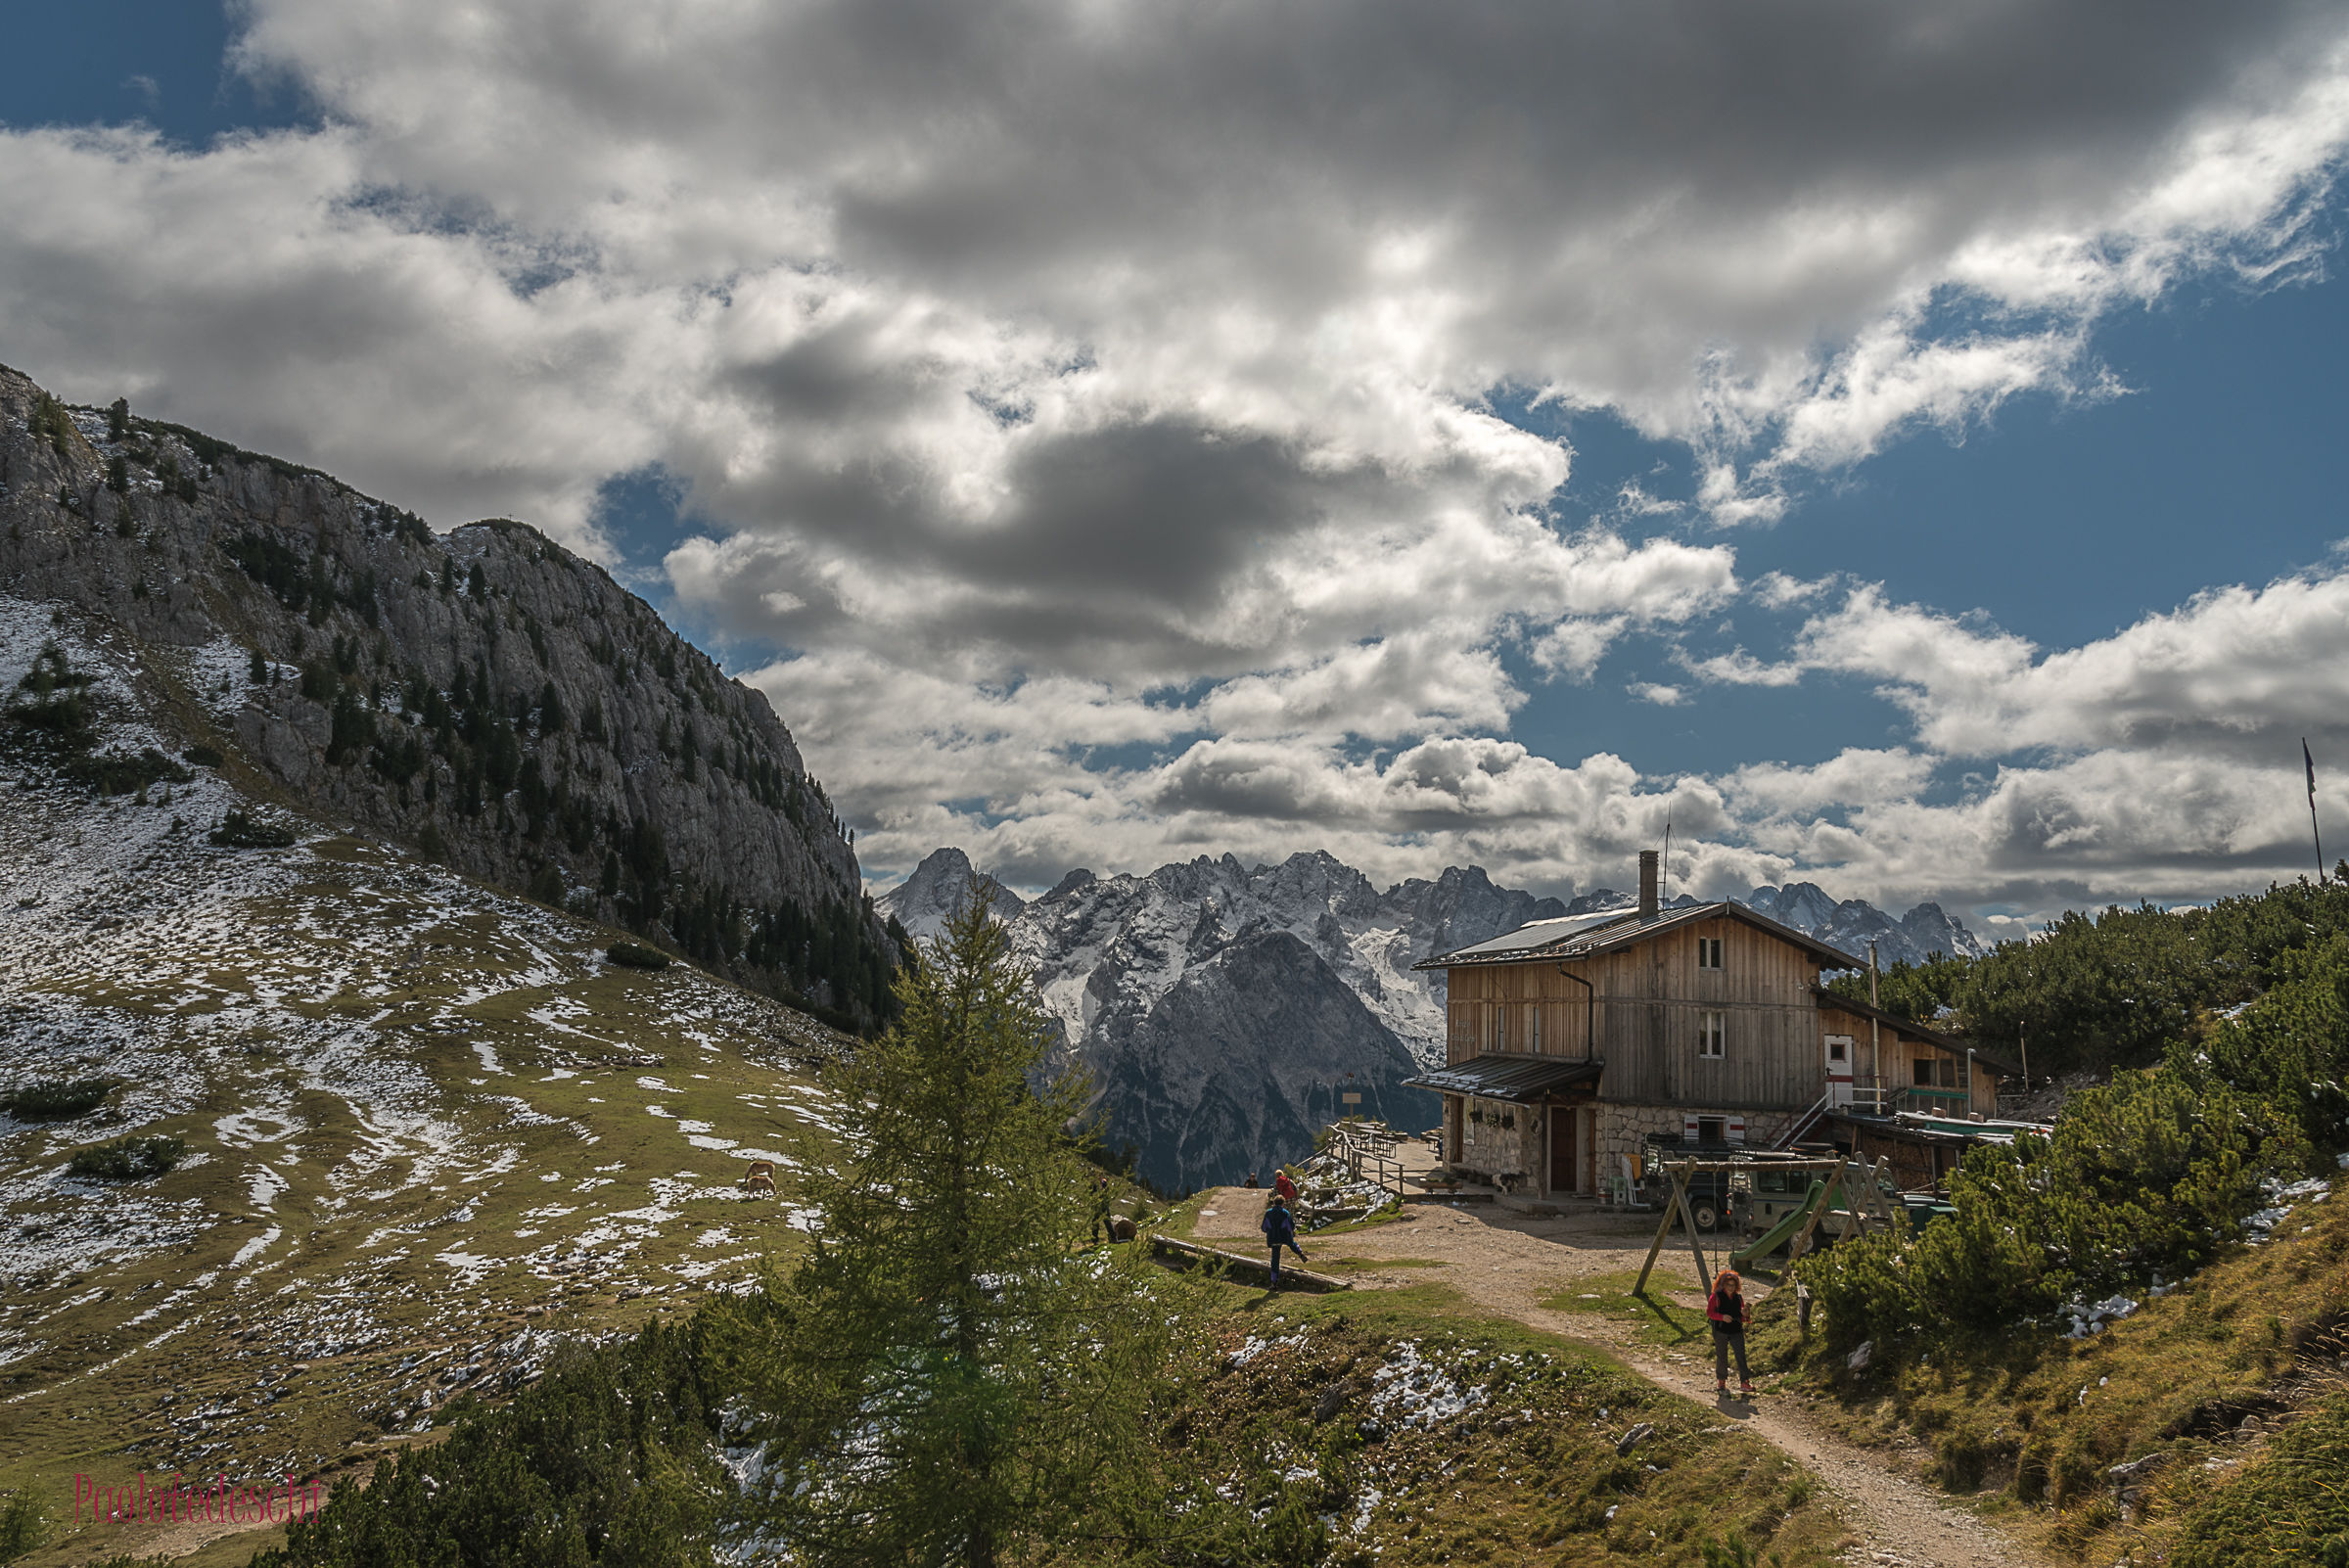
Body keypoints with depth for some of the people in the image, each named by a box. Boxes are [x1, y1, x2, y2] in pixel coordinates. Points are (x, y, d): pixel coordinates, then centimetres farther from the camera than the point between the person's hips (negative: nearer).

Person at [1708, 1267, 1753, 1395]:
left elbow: (1741, 1317, 18)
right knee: (1722, 1357, 6)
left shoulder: (1738, 1297, 11)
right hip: (1721, 1331, -3)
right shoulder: (1716, 1296, -2)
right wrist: (1722, 1317, -21)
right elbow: (1709, 1312, -6)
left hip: (1736, 1332, 3)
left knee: (1741, 1356, -9)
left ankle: (1744, 1383, -10)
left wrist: (1745, 1314, -7)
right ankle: (1721, 1382, 21)